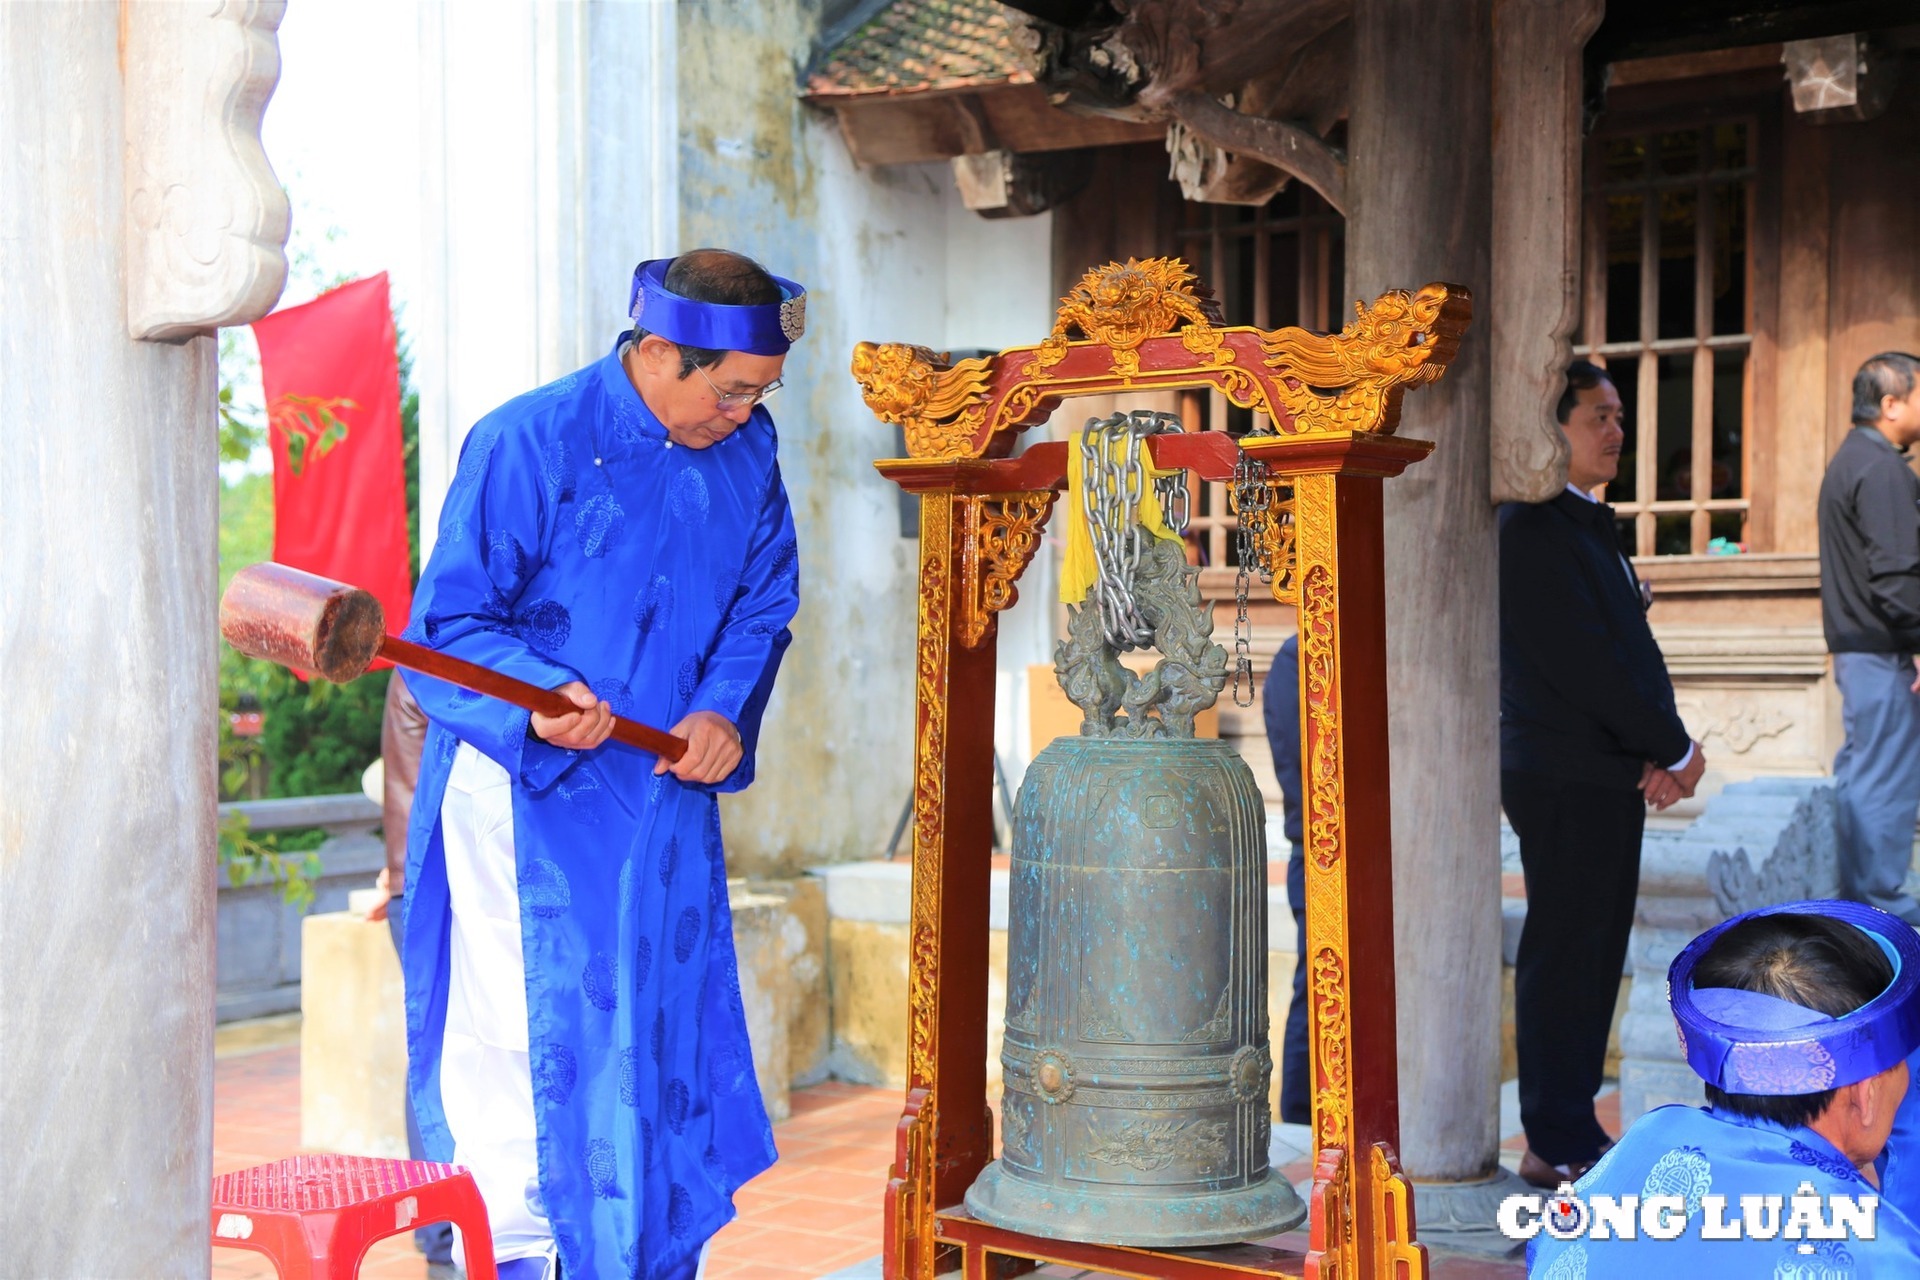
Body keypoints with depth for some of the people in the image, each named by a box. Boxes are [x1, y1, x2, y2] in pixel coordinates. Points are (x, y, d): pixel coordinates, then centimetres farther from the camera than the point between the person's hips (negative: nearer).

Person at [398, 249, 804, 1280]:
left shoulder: (748, 451, 5)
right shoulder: (526, 444, -13)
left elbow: (764, 602, 10)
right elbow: (447, 624, -13)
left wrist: (723, 707, -9)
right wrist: (539, 697, -31)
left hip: (668, 794, 6)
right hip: (524, 798, -5)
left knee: (664, 1040, 11)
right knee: (522, 1033, -4)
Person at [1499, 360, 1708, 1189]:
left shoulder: (1589, 524, 16)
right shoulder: (1528, 530, -15)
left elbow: (1631, 649, 14)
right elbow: (1582, 663, -19)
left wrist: (1656, 755, -1)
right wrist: (1675, 749, -10)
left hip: (1612, 773, 10)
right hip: (1566, 778, -10)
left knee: (1592, 957, 14)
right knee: (1563, 957, -2)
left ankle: (1570, 1129, 23)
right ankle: (1555, 1145, 7)